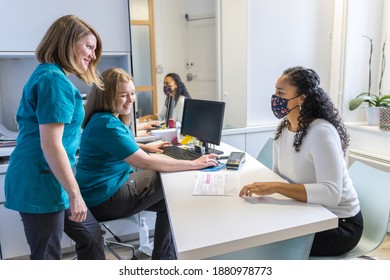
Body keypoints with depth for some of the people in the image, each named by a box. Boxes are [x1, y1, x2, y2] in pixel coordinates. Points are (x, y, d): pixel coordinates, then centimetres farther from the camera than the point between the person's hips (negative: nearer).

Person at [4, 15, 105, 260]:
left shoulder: (51, 76, 15)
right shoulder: (55, 80, -18)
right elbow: (50, 144, -24)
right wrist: (74, 192, -20)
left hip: (45, 181, 10)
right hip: (41, 183, -10)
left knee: (91, 236, 18)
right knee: (47, 257, 6)